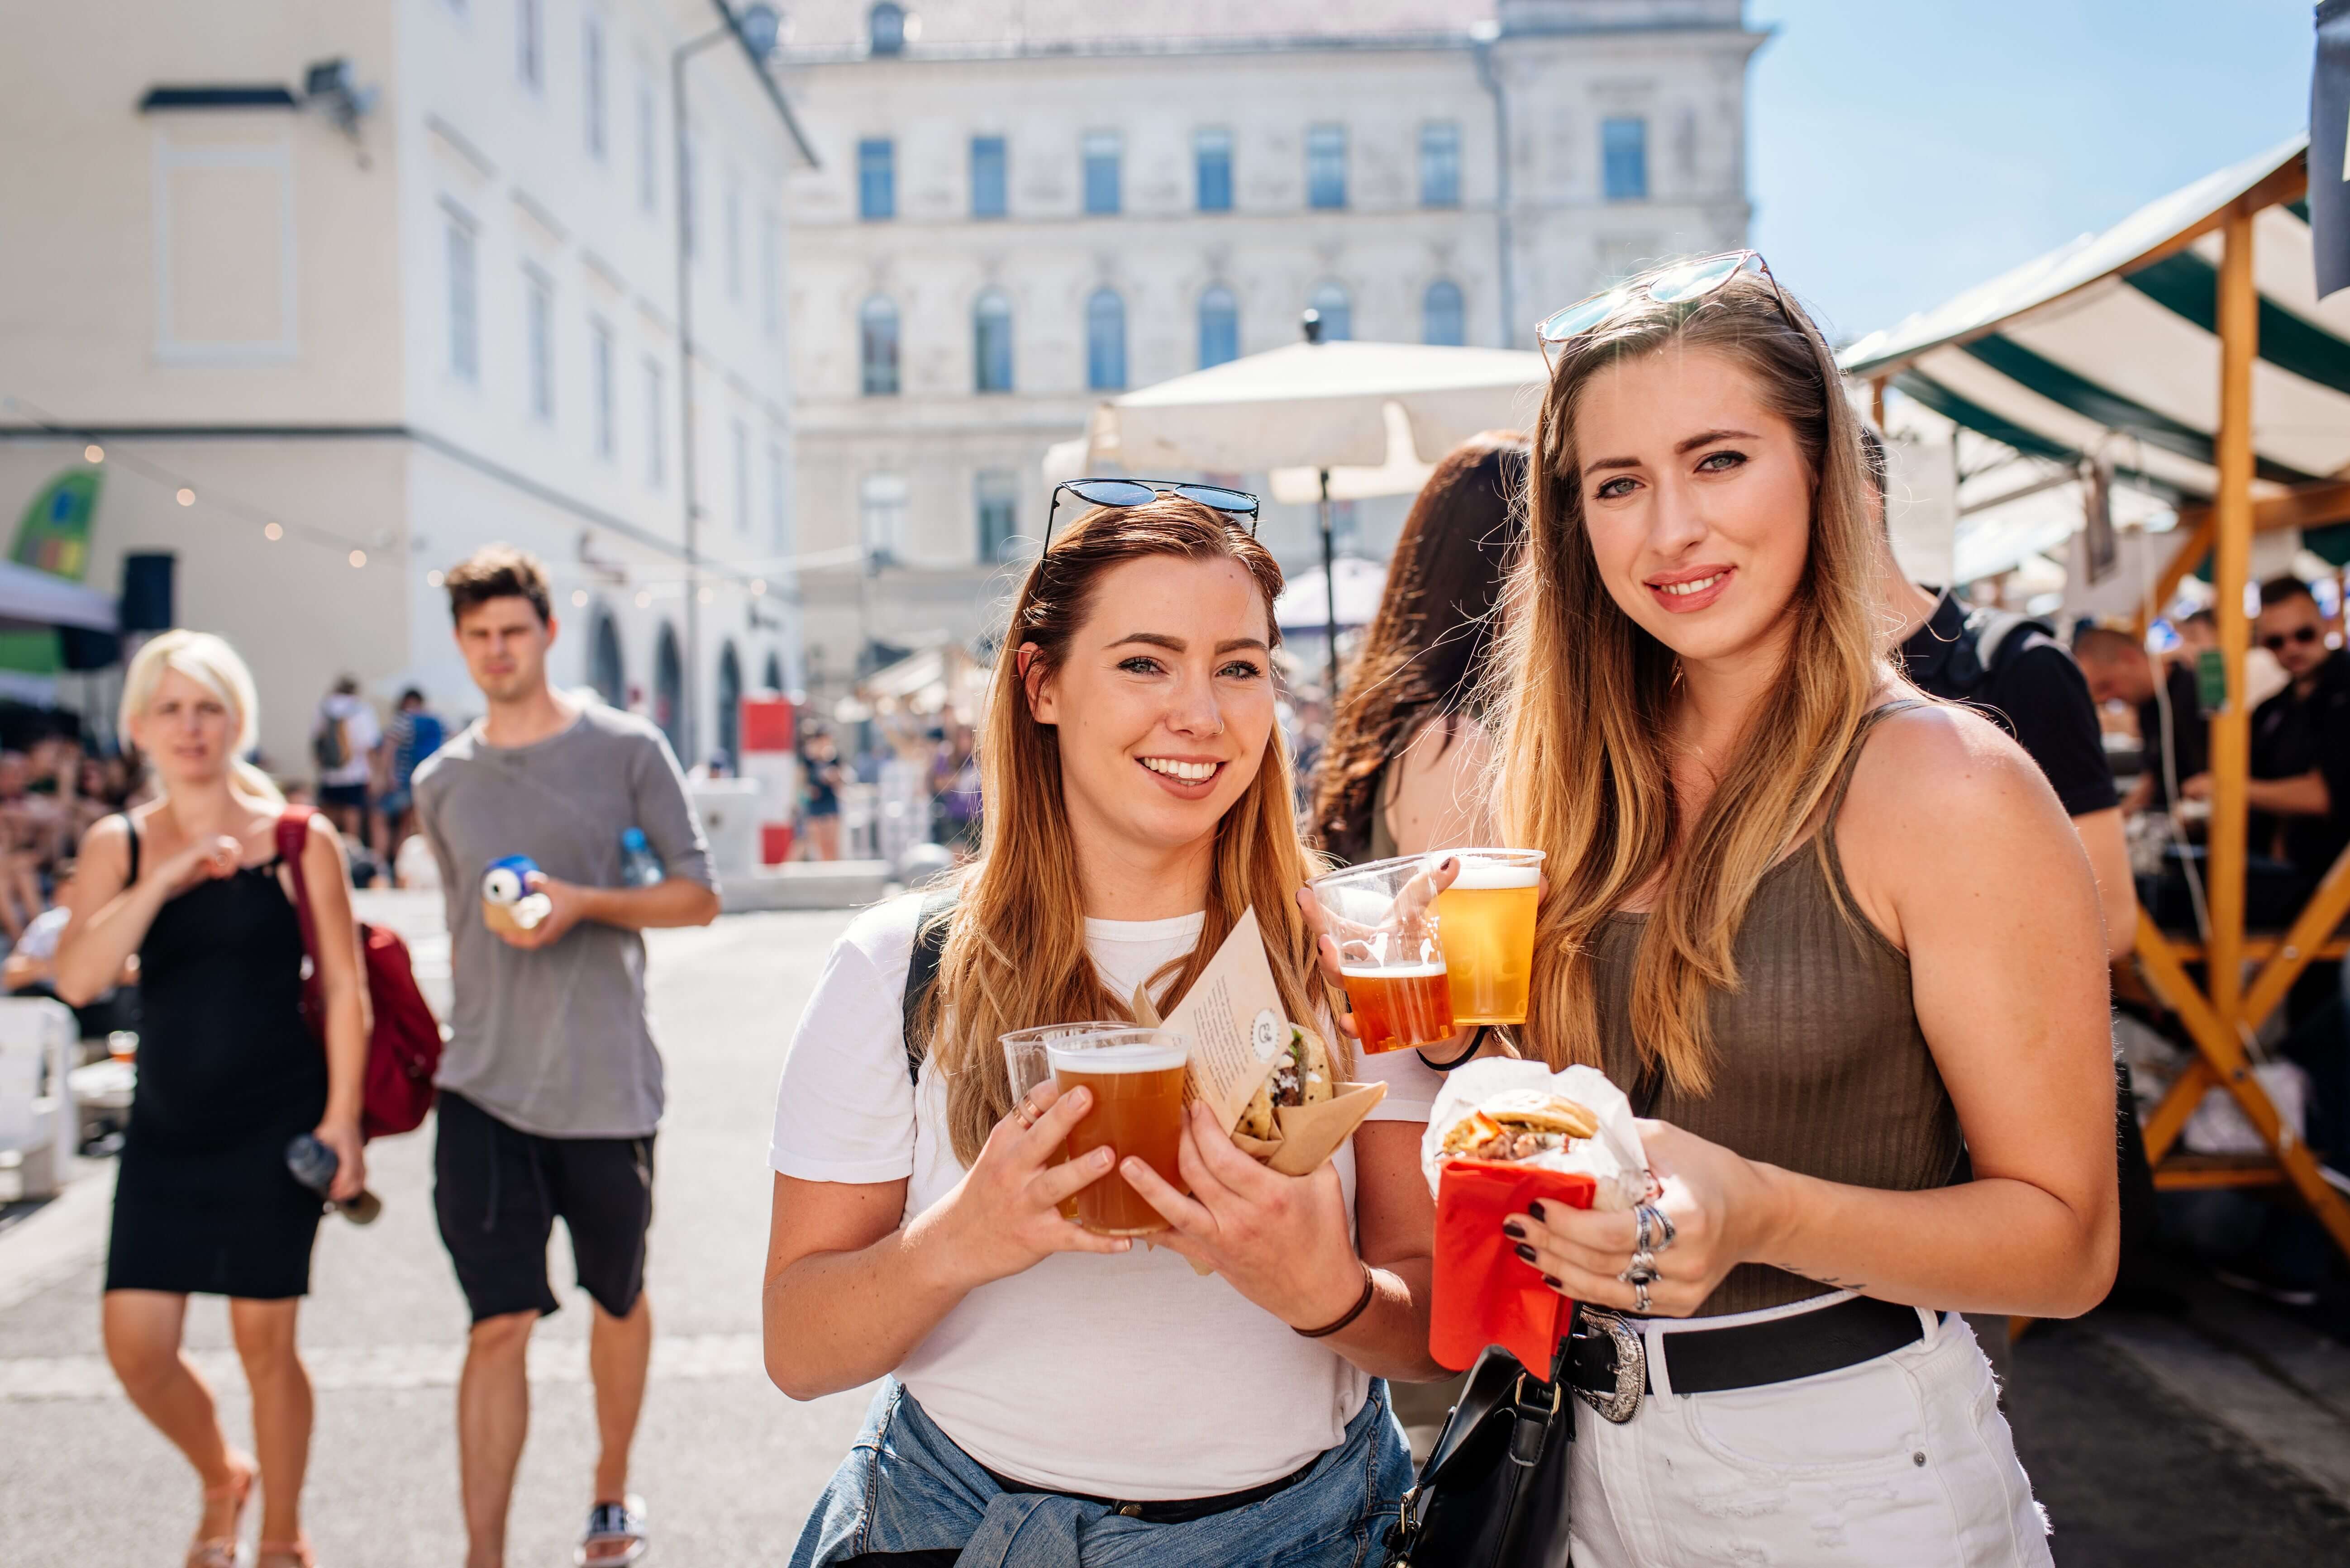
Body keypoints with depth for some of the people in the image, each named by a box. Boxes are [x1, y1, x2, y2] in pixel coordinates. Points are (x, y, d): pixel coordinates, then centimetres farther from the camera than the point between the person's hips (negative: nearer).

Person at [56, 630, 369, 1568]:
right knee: (136, 1347, 3)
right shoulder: (118, 845, 3)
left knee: (263, 1341, 5)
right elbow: (78, 980, -11)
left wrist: (341, 1118, -10)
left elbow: (344, 987, -4)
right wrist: (164, 879, -22)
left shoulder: (298, 839, -4)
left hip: (274, 1125, -3)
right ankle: (220, 1480, 34)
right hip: (166, 1128, 3)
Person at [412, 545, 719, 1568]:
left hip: (606, 1088, -1)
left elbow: (698, 897, -3)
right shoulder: (440, 783, 8)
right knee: (499, 1325, -6)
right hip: (483, 1095, 1)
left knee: (618, 1301, 16)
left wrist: (584, 902, -18)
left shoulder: (625, 750, -3)